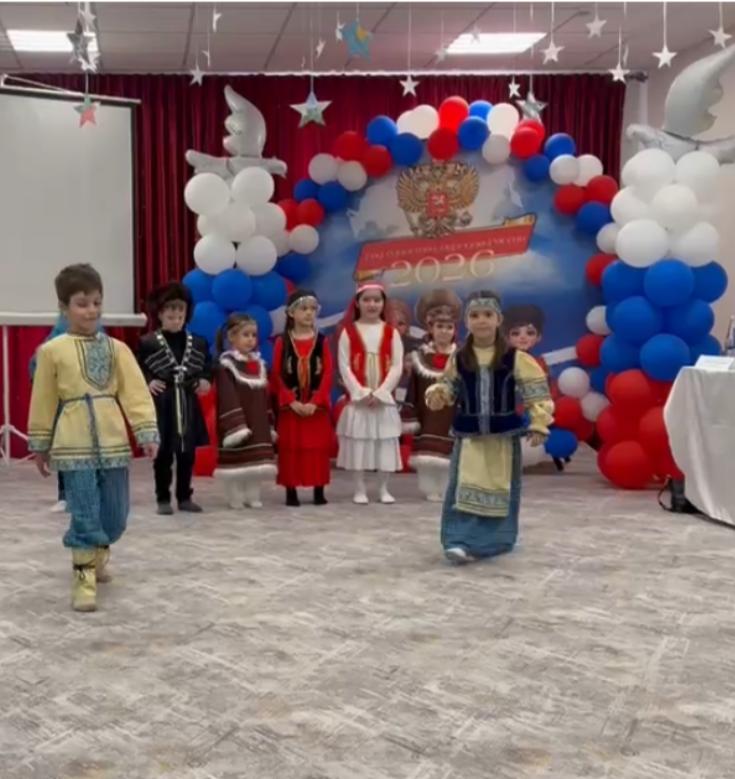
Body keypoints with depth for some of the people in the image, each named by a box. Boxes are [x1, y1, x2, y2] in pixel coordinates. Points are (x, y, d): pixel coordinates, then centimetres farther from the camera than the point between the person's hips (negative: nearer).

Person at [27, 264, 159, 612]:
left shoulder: (116, 348, 5)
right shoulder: (52, 351, 0)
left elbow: (135, 392, -1)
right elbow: (43, 402, 6)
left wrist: (147, 432, -9)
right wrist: (40, 445, 9)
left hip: (113, 443, 3)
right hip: (75, 445, -3)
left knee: (116, 516, 11)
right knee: (85, 516, -4)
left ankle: (96, 557, 38)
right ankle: (84, 577, 7)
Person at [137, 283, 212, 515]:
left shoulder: (198, 343, 7)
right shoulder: (148, 343, -5)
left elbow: (208, 365, 18)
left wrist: (206, 380, 0)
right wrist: (148, 382, -17)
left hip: (188, 406, 4)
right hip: (162, 406, -4)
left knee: (187, 454, 10)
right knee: (163, 454, 3)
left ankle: (184, 497, 21)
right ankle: (163, 499, 13)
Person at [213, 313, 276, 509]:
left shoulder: (259, 364, 11)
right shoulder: (226, 365, -10)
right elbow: (227, 398, -16)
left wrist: (270, 425, 13)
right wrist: (235, 425, -22)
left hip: (257, 424, 6)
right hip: (236, 422, -6)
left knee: (256, 459, 8)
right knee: (235, 460, -1)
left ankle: (253, 496, 18)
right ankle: (236, 498, 9)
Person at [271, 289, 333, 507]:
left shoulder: (322, 341, 2)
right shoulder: (282, 342, -1)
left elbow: (328, 375, -4)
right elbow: (277, 376, -4)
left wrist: (315, 402, -13)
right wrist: (292, 401, -14)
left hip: (317, 405, 1)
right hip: (290, 405, -1)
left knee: (318, 447, 4)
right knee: (290, 447, 2)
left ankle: (319, 491, 13)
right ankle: (291, 492, 9)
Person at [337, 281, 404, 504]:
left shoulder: (391, 332, 4)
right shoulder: (349, 332, 1)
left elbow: (397, 366, -3)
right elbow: (344, 366, -5)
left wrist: (381, 392, -13)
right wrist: (361, 392, -15)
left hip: (384, 399, 1)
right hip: (357, 398, -1)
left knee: (385, 443, 4)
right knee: (358, 443, 1)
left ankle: (383, 489, 15)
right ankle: (360, 489, 11)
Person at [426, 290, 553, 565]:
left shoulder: (515, 358, -7)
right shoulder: (458, 359, -1)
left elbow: (537, 392, -4)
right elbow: (449, 387, 11)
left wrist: (538, 425, -8)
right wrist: (437, 395, -11)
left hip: (504, 436, -1)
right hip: (468, 436, 1)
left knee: (500, 490, 9)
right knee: (464, 489, -8)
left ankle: (495, 541, 23)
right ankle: (461, 541, -9)